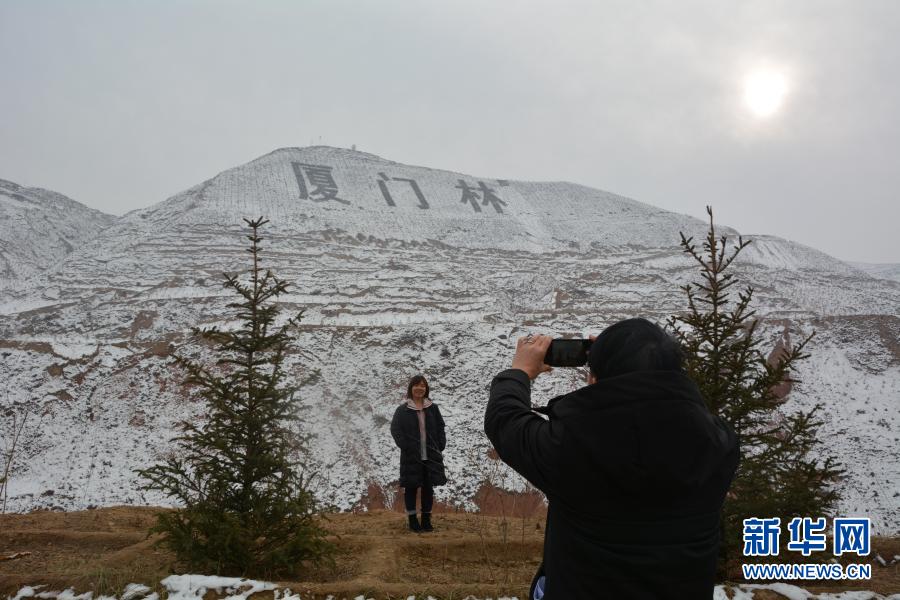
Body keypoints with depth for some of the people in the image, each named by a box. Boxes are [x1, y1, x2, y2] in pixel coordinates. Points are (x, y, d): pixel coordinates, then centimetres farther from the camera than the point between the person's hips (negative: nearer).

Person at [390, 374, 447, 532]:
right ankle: (412, 519, 15)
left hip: (431, 456, 3)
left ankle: (426, 519, 19)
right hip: (411, 457, -3)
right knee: (411, 488, 4)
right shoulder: (402, 410, -1)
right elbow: (395, 430, -5)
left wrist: (440, 446, 0)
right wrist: (405, 446, -14)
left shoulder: (433, 408, 8)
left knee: (428, 489, 8)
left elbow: (440, 428, 11)